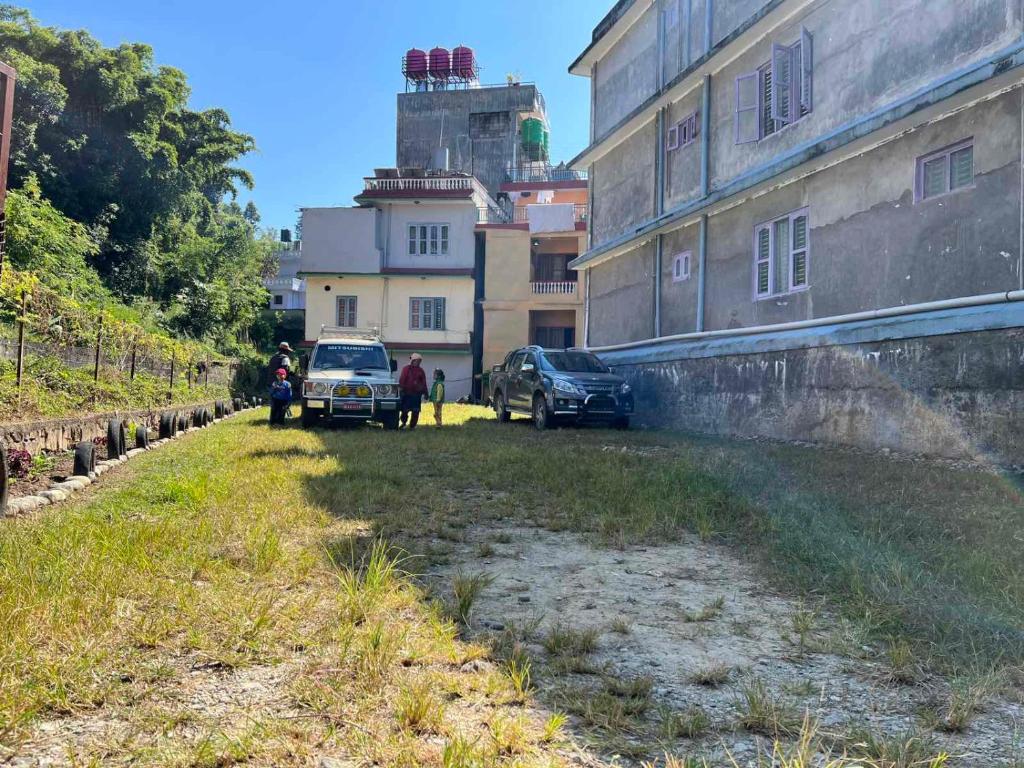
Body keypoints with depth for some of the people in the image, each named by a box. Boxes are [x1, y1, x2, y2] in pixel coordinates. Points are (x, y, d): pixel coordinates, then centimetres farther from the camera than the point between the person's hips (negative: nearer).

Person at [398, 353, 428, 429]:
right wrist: (401, 389, -10)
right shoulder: (406, 369, 4)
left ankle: (412, 425, 9)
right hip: (407, 393, -2)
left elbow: (424, 382, 13)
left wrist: (425, 392, 11)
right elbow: (402, 379, -2)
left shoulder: (420, 370, 12)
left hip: (417, 393, 2)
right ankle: (403, 422, 21)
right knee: (404, 409, 0)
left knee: (415, 411, 0)